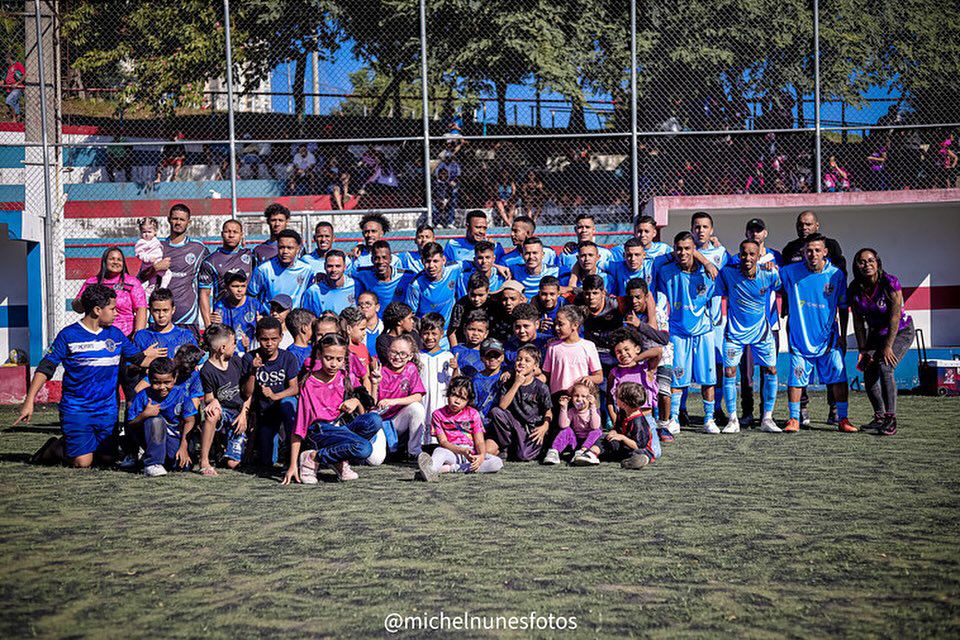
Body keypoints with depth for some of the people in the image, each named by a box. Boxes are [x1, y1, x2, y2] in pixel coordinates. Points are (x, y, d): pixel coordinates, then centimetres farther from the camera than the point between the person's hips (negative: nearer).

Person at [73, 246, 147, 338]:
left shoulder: (132, 282, 5)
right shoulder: (91, 282, 14)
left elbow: (141, 309, -3)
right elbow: (77, 308, 19)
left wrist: (138, 335, -14)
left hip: (125, 336, -3)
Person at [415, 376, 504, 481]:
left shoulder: (473, 414, 6)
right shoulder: (439, 414, 2)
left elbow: (480, 441, -2)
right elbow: (443, 441, -7)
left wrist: (481, 456, -26)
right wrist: (462, 451, -26)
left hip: (472, 454, 2)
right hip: (451, 452, -2)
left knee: (497, 463, -26)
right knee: (439, 451, -35)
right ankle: (431, 470, -73)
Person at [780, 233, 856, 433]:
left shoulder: (836, 275, -2)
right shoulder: (790, 272, -4)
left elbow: (843, 308, 6)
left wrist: (842, 335, 6)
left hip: (828, 338, 1)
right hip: (799, 337, 0)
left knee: (839, 377, -2)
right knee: (795, 379, 1)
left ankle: (842, 420, 8)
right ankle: (794, 419, 14)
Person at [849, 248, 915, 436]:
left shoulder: (890, 283, -23)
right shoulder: (855, 289, -9)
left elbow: (895, 316, -23)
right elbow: (858, 321, -3)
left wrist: (888, 346, -24)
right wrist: (862, 349, -6)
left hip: (901, 331, -5)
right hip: (876, 334, 5)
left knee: (885, 367, -24)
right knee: (869, 374, -3)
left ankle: (890, 419, -22)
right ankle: (879, 417, 17)